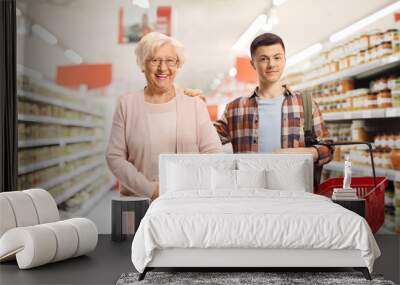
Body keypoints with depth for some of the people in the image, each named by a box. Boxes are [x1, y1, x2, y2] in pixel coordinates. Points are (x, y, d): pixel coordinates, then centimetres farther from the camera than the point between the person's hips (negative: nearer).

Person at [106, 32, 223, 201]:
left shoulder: (195, 104, 7)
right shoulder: (127, 105, 6)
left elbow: (214, 153, 3)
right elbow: (114, 157, 3)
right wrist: (150, 189, -7)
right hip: (139, 201, 0)